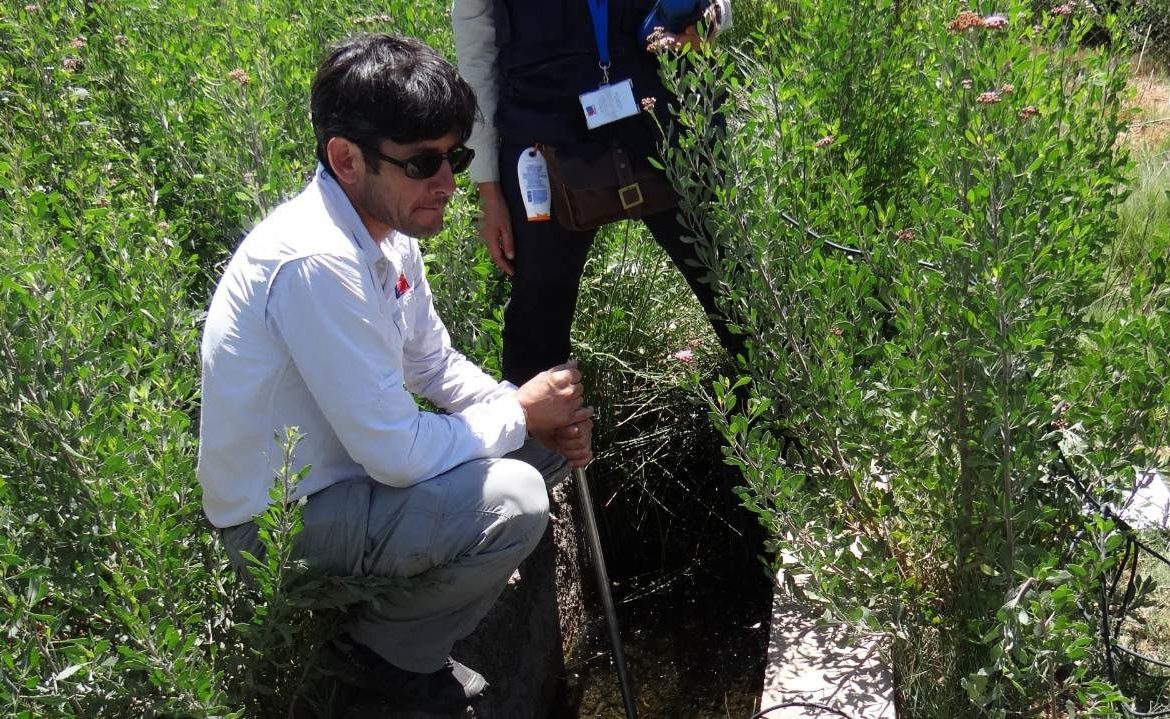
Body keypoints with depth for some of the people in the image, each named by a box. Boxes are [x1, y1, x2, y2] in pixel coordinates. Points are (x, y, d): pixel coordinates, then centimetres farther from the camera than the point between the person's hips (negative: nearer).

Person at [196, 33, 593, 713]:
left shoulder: (389, 230, -1)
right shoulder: (316, 262, -31)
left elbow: (437, 367, 12)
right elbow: (397, 453, -30)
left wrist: (547, 417, -6)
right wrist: (523, 412, -15)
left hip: (344, 467, 10)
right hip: (281, 522, -9)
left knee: (550, 437, 7)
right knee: (511, 499, -26)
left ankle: (377, 588, 15)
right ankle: (392, 650, 1)